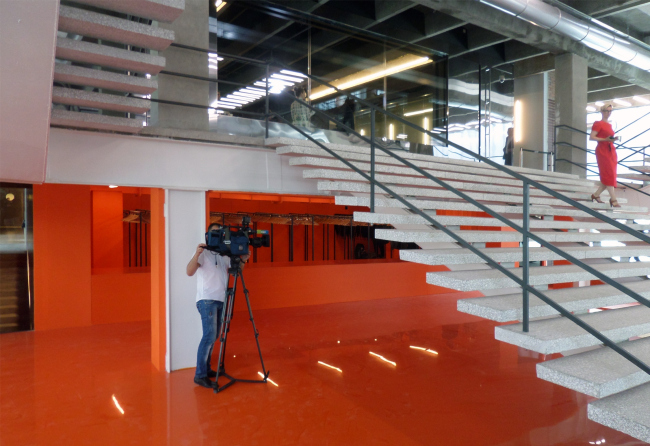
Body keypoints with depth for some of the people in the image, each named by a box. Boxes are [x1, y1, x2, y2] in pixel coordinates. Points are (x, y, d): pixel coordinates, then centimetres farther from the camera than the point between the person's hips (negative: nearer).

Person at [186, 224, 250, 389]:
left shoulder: (224, 255, 13)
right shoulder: (203, 253, -6)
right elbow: (189, 272, -18)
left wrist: (242, 260, -5)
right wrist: (197, 253, -33)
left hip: (220, 301, 7)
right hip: (207, 300, -7)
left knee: (213, 337, 12)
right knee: (209, 336, -14)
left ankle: (206, 369, 23)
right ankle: (200, 375, -8)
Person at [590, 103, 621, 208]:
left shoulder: (609, 125, 19)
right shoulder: (598, 124, -4)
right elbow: (591, 137, -13)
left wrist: (613, 139, 6)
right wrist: (605, 139, -21)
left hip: (611, 150, 8)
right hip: (602, 151, -8)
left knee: (609, 176, 6)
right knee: (609, 175, -11)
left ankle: (596, 195, 17)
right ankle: (613, 199, -10)